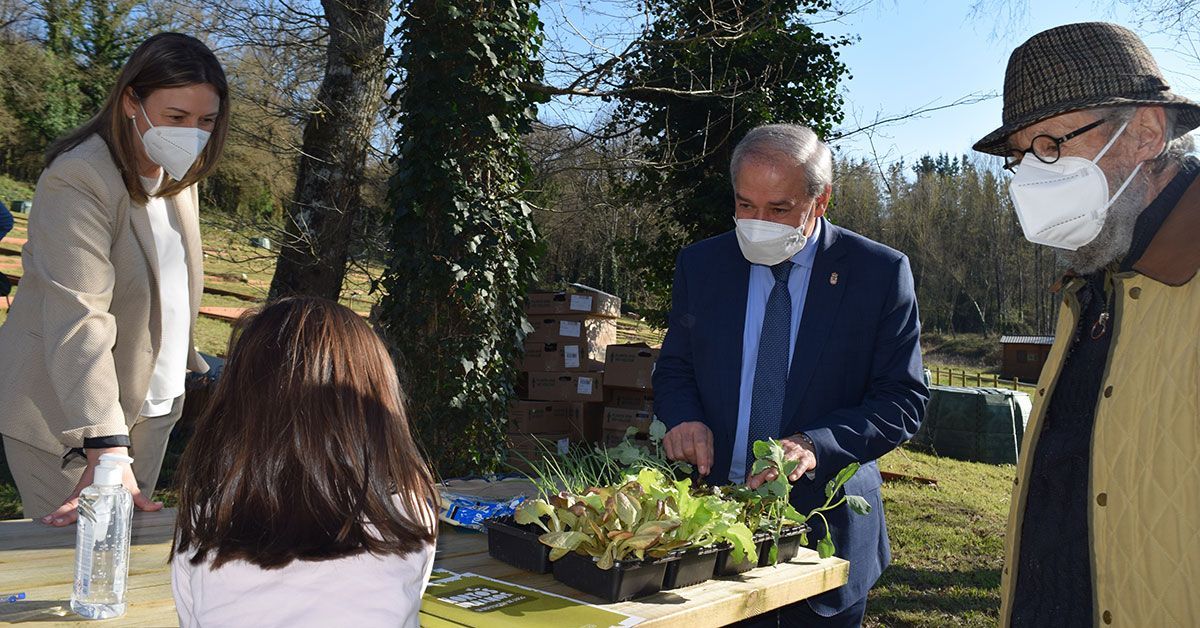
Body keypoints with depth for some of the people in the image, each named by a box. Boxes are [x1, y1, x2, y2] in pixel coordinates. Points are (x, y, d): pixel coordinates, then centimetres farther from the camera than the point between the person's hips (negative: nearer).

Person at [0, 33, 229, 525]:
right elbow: (80, 319, -30)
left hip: (152, 407, 7)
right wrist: (105, 449, -38)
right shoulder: (79, 180, -20)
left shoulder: (176, 175, 5)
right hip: (67, 418, -7)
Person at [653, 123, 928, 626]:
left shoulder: (880, 273, -7)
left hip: (826, 526, -1)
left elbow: (903, 400, -8)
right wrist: (684, 417, -13)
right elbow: (674, 369, 10)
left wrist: (815, 446, -24)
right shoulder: (700, 265, 2)